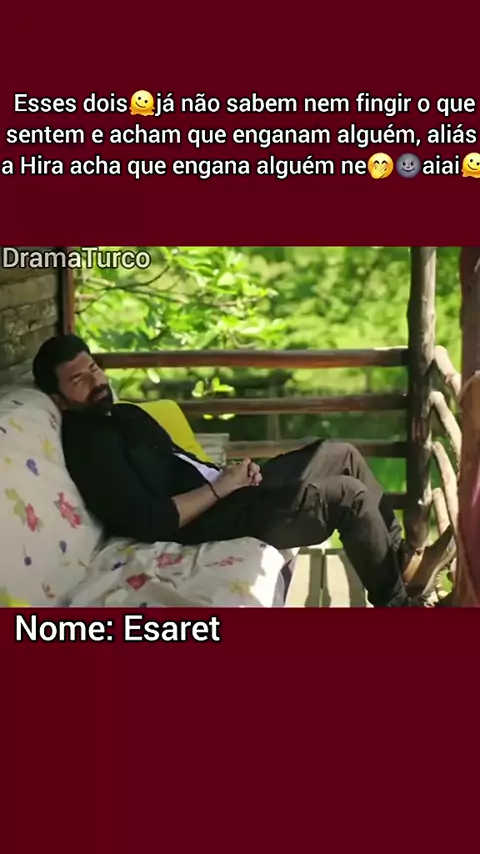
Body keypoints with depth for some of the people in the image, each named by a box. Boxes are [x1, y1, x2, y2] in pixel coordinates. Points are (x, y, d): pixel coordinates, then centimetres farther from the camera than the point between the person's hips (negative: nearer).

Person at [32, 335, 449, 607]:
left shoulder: (123, 414, 15)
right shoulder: (86, 444, -17)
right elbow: (149, 522, -25)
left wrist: (230, 472, 1)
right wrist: (221, 488, -18)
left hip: (220, 494, 10)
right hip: (210, 520, -10)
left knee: (341, 453, 8)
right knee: (348, 495, -14)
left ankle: (402, 560, 17)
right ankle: (397, 604, 3)